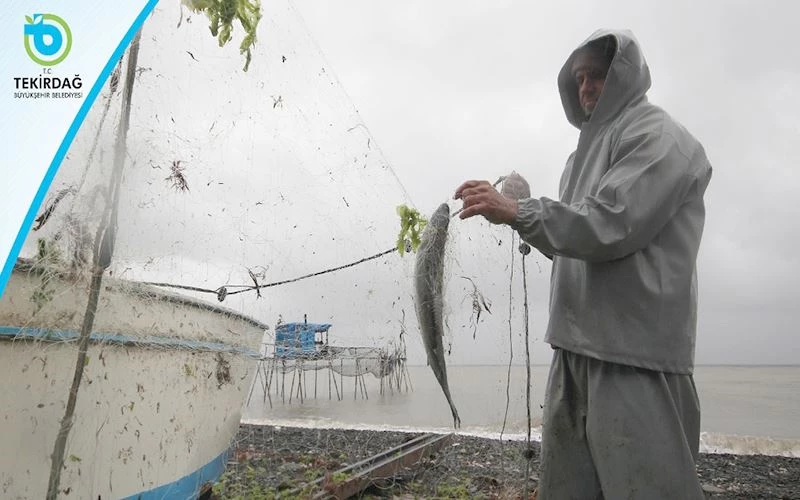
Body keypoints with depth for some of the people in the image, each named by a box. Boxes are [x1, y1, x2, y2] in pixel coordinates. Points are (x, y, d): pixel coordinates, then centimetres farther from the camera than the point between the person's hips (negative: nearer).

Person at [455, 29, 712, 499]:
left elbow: (611, 224, -18)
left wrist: (519, 211, -18)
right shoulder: (592, 148, 23)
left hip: (635, 349, -8)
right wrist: (520, 210, 8)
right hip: (578, 346, 9)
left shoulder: (658, 136, -3)